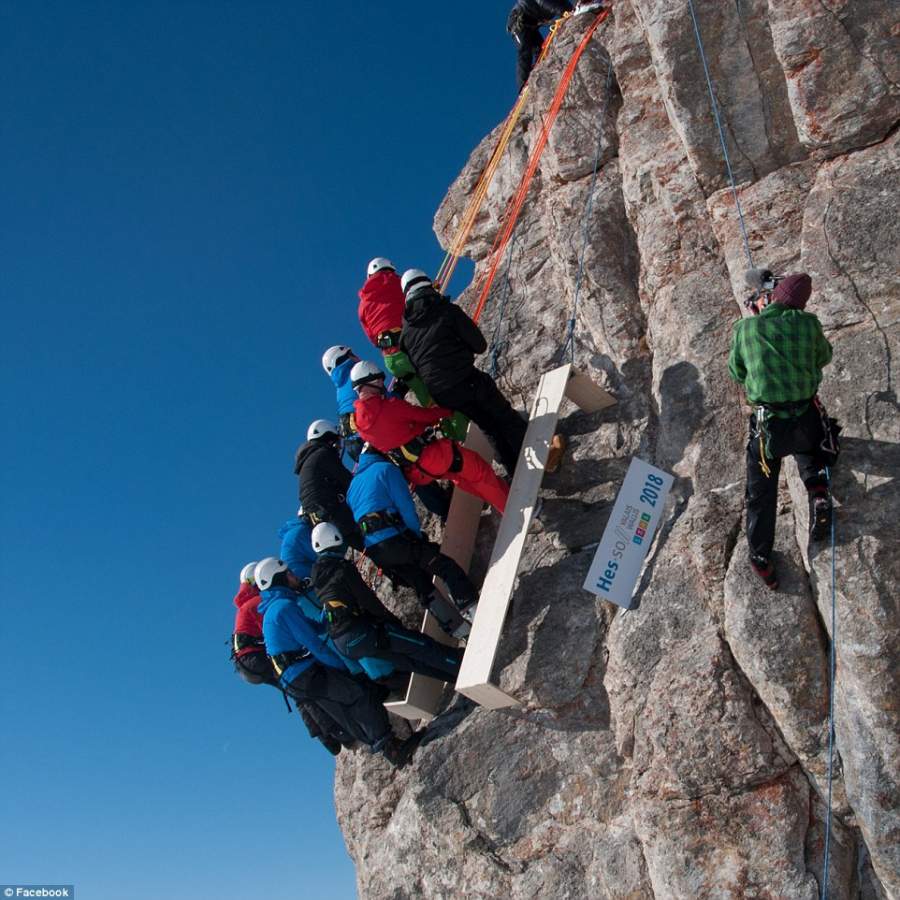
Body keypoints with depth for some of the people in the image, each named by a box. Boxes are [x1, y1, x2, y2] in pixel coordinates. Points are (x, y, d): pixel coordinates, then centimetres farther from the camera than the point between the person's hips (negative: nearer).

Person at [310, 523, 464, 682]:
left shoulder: (316, 576, 10)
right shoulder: (343, 568, -11)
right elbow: (367, 599, -9)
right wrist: (393, 619, 3)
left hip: (342, 645, 8)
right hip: (360, 633, -8)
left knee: (408, 661, 12)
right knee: (420, 645, -3)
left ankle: (452, 675, 15)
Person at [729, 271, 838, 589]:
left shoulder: (745, 328, -6)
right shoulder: (807, 323, -3)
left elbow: (736, 373, 8)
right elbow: (823, 357, 16)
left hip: (768, 426, -2)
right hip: (807, 418, 2)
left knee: (761, 492, 13)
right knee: (807, 448, 37)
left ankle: (760, 558, 13)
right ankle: (818, 492, 14)